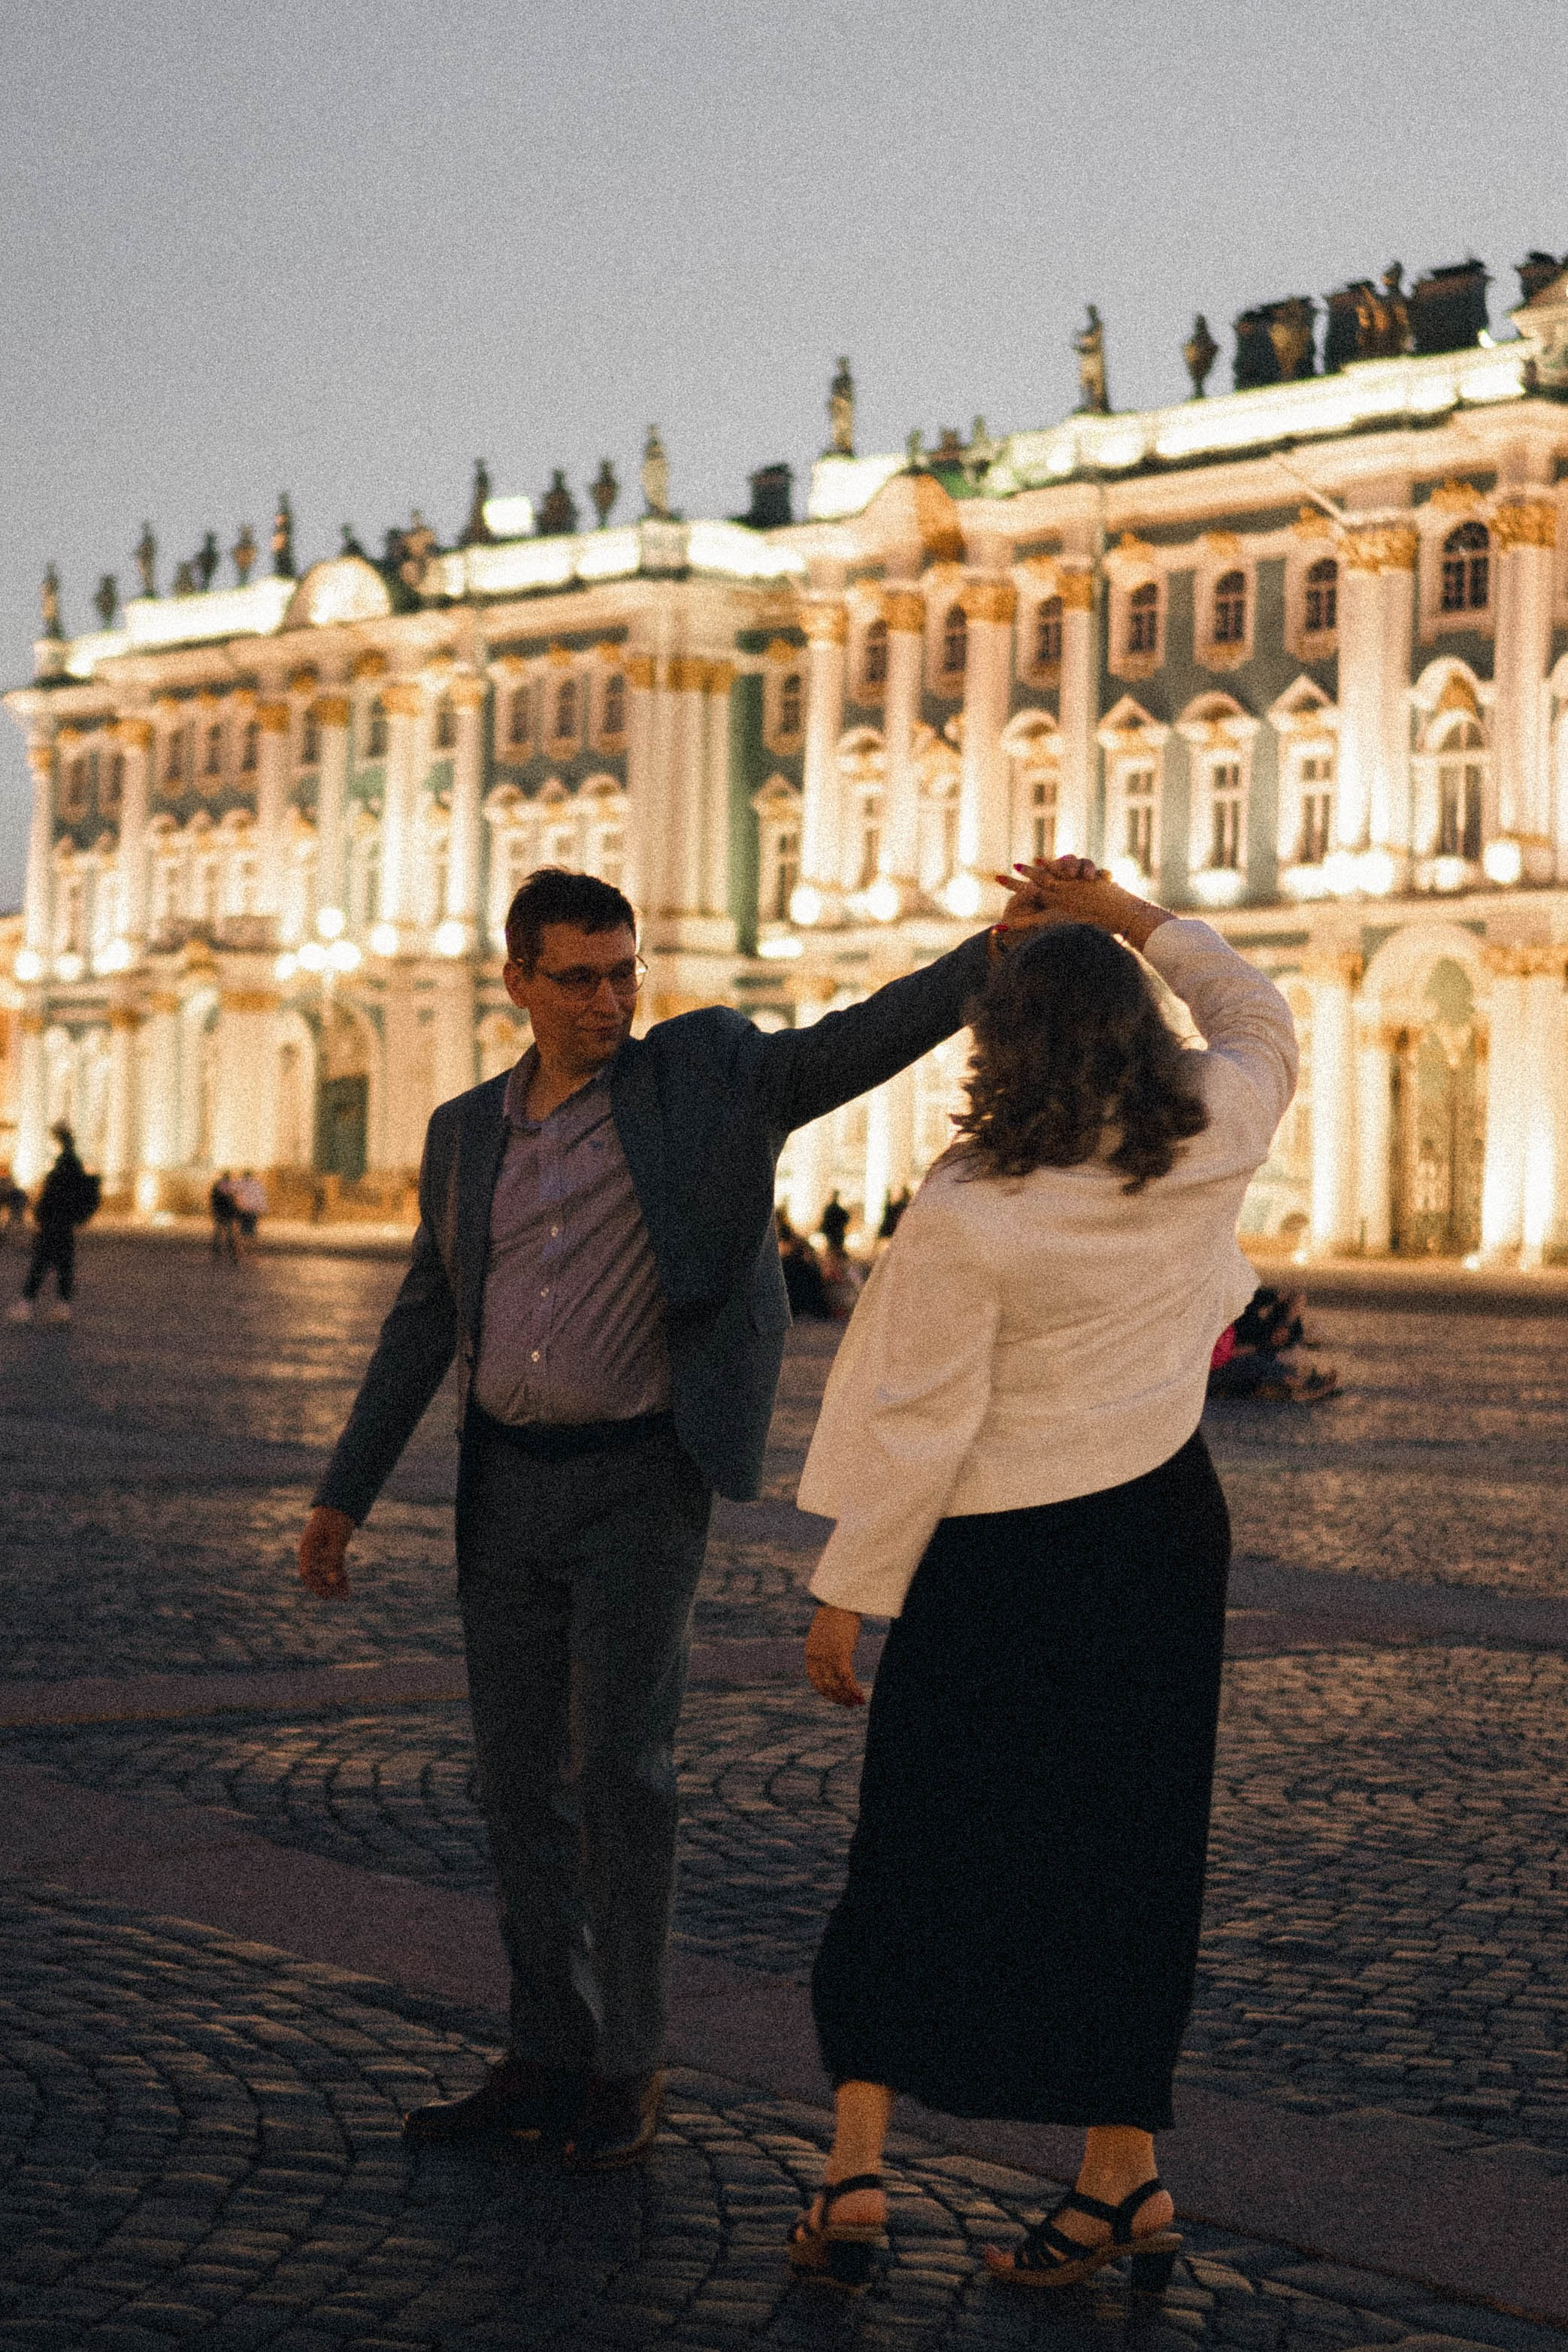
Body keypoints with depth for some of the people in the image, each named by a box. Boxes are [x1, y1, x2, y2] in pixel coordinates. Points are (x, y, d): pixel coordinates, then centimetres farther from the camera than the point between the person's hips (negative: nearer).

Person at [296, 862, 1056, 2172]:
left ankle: (627, 2070, 3)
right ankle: (549, 2056, 17)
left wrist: (997, 951, -30)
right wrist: (344, 1493, 11)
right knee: (521, 1772, 7)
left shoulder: (703, 1074, -1)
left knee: (622, 1763, -8)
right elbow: (425, 1323, 14)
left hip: (640, 1484, -4)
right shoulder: (467, 1135, 10)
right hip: (506, 1483, 5)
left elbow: (855, 1043, -14)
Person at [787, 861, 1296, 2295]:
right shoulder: (1213, 1143, -5)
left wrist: (848, 1593, -6)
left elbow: (923, 1420, -15)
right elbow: (1259, 1019, 18)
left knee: (919, 1857, 9)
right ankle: (1124, 2182, 19)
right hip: (1164, 1531, 4)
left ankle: (858, 2171, 7)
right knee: (1128, 1854, 12)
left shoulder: (970, 1214, -18)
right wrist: (1136, 919, 24)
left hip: (997, 1559, -4)